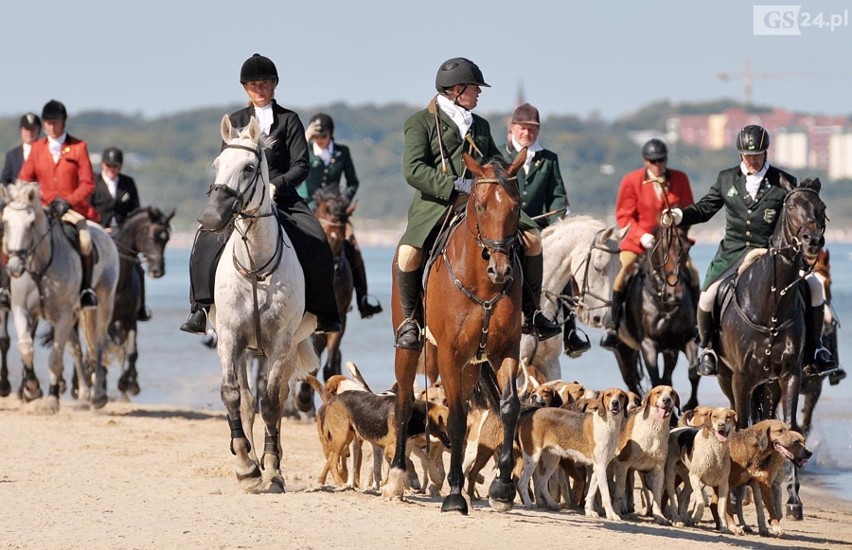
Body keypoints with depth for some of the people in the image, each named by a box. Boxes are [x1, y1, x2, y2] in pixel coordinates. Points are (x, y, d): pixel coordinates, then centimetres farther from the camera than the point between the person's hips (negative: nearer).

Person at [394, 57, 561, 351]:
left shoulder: (480, 125, 23)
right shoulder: (421, 122, 3)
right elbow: (413, 170, -10)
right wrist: (457, 186, -19)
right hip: (436, 203, -5)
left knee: (531, 237, -11)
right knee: (408, 252, -31)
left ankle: (530, 312, 4)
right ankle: (410, 320, -10)